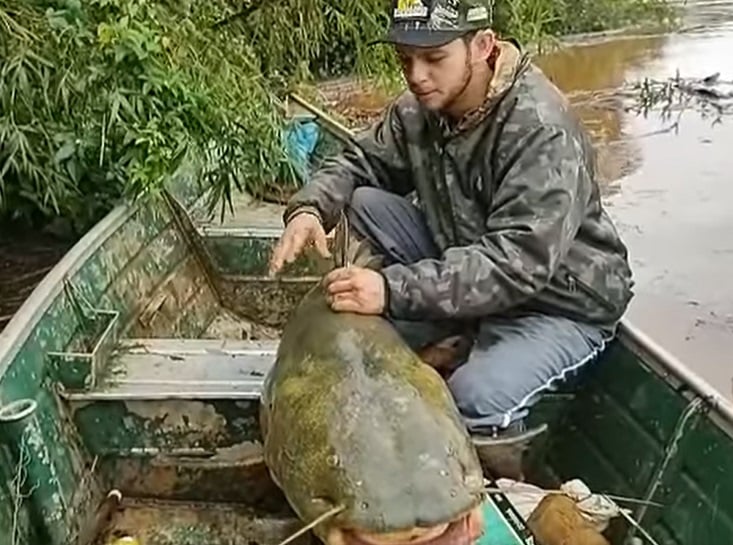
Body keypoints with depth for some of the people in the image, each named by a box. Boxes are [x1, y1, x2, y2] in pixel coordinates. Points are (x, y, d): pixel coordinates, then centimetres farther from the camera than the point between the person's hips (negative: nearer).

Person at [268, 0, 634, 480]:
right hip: (465, 269, 7)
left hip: (562, 300, -6)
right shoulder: (421, 108, -6)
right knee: (363, 201, -9)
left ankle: (508, 490, 1)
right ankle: (455, 337, -5)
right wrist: (310, 208, -19)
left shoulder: (542, 130, -28)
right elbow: (358, 162, 5)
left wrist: (394, 289, -45)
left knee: (477, 397, -35)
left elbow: (518, 262, -36)